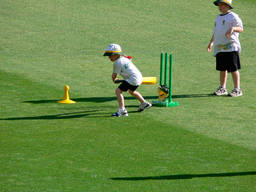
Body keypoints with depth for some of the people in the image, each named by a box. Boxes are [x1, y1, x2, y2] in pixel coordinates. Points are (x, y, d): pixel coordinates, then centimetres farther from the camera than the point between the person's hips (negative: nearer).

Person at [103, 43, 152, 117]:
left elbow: (114, 75, -7)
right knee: (131, 91, 36)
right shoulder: (124, 58, 13)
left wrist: (114, 79, 15)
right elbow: (130, 58, 37)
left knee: (118, 91, -12)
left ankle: (122, 110, -20)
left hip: (133, 79, -10)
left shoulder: (117, 62, -13)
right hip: (139, 77, 10)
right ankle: (144, 103, 49)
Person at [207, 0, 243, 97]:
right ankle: (222, 88, 18)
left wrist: (233, 28, -29)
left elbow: (241, 28, -10)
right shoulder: (218, 17, 20)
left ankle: (237, 89, -3)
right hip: (219, 47, 7)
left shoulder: (233, 16, -4)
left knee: (233, 68, -7)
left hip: (231, 47, -7)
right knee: (222, 68, 10)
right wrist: (211, 42, 21)